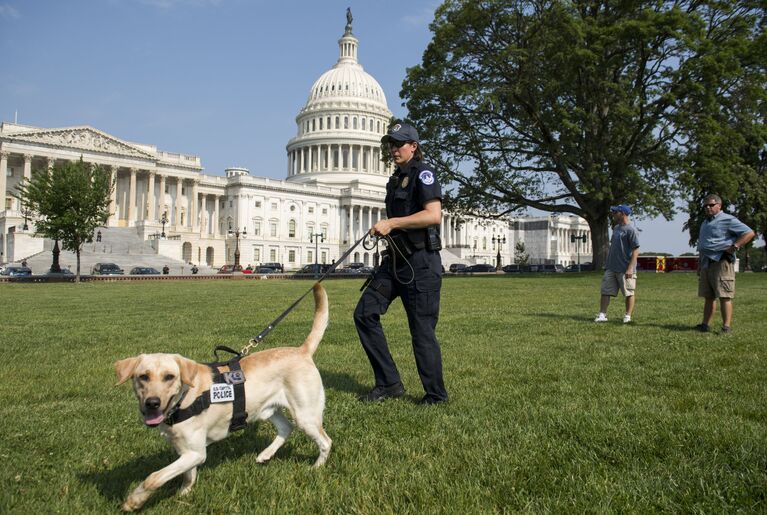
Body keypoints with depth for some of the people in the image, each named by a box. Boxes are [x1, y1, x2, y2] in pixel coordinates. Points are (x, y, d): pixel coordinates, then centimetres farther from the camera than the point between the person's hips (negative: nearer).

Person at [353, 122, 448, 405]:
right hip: (396, 260, 9)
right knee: (365, 313, 2)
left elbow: (434, 214, -21)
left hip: (421, 262, -9)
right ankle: (389, 383, 10)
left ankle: (436, 395, 12)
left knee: (422, 330, -4)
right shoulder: (395, 179, 19)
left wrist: (391, 223, -22)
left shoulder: (423, 173, -7)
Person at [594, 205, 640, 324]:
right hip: (611, 268, 8)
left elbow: (636, 250, -16)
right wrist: (607, 263, 21)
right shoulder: (616, 228, 14)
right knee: (605, 291, 4)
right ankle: (602, 315, 6)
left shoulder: (630, 229, -12)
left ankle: (628, 316, 11)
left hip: (625, 269, -8)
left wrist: (630, 268, -22)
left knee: (629, 293, 4)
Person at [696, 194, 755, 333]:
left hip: (721, 262, -8)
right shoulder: (705, 223, 23)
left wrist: (734, 247, -16)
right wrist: (699, 265, 21)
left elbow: (749, 233, -10)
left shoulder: (728, 220, -3)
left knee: (724, 296, -9)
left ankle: (727, 327, -10)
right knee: (708, 296, 8)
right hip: (706, 263, 8)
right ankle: (705, 325, 10)